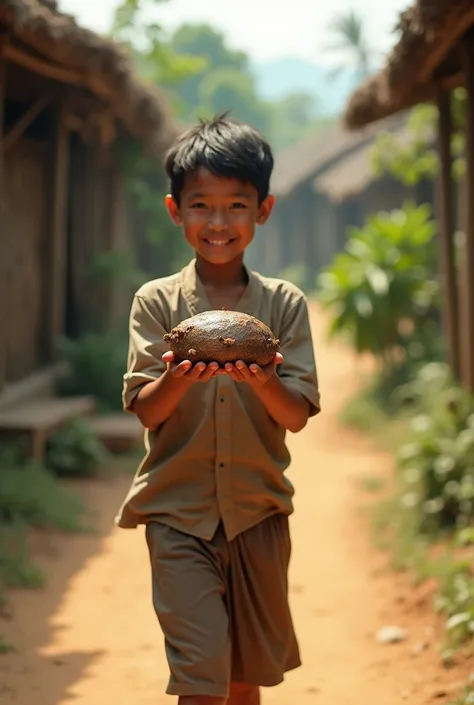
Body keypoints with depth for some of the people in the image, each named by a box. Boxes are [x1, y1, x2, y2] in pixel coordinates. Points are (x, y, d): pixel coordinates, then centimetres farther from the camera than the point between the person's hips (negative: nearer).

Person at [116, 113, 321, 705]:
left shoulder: (284, 304, 1)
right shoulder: (156, 301, -1)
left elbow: (296, 416, -4)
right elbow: (146, 410, -8)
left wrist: (261, 380, -26)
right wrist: (180, 376, -29)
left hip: (258, 512, 2)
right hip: (178, 513, -2)